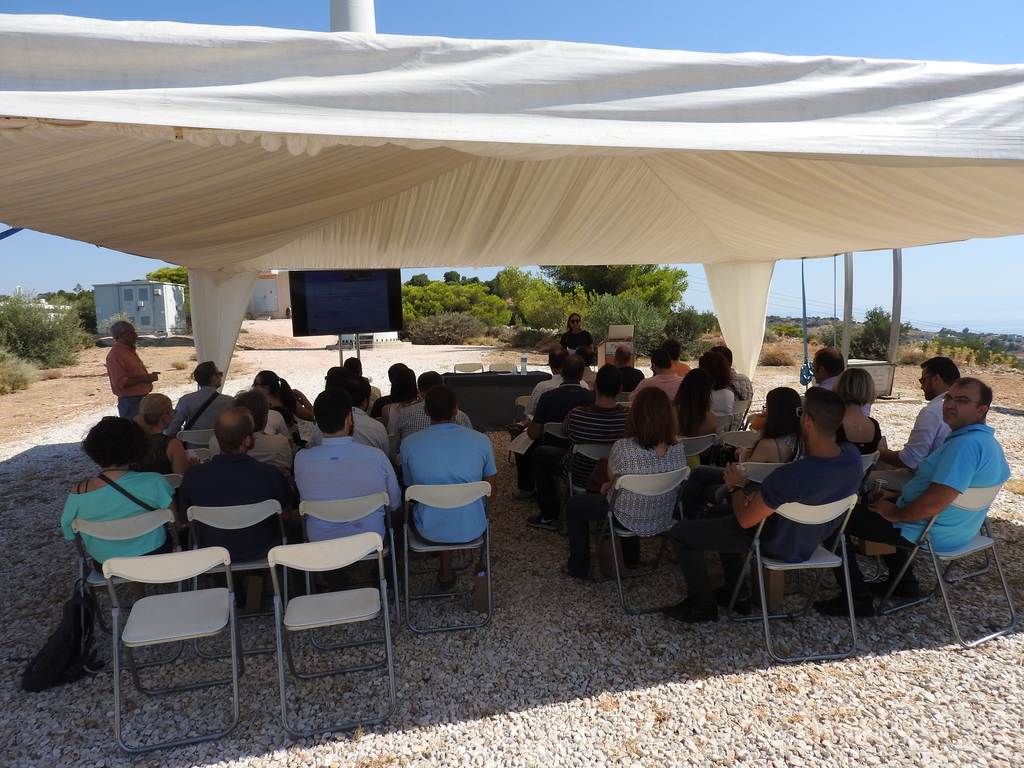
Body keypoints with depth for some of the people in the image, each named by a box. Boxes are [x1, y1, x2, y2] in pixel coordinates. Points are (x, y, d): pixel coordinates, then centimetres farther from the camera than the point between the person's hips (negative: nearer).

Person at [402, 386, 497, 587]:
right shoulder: (481, 440, -13)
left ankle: (446, 571, 40)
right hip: (471, 529, 0)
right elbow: (490, 489, 0)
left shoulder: (409, 444, -13)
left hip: (430, 530, 0)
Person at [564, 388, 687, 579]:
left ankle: (579, 566, 29)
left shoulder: (623, 447, -29)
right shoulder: (678, 450, -14)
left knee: (574, 505, 20)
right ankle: (631, 558, 52)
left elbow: (612, 474, -6)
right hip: (664, 521, 5)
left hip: (630, 522, -5)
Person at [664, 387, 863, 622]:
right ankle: (735, 593, 34)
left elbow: (745, 520, -25)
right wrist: (762, 497, -6)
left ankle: (703, 605, 18)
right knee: (721, 512, 29)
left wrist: (736, 487, -5)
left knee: (681, 532, 2)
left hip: (780, 546, -7)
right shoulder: (852, 455, -17)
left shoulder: (790, 476, -41)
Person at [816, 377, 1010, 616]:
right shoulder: (987, 442, 8)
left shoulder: (966, 444, -28)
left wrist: (894, 514, -18)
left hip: (929, 533, -11)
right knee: (881, 501, 34)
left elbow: (936, 502, -34)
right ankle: (903, 583, 32)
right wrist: (898, 495, 12)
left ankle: (858, 600, 0)